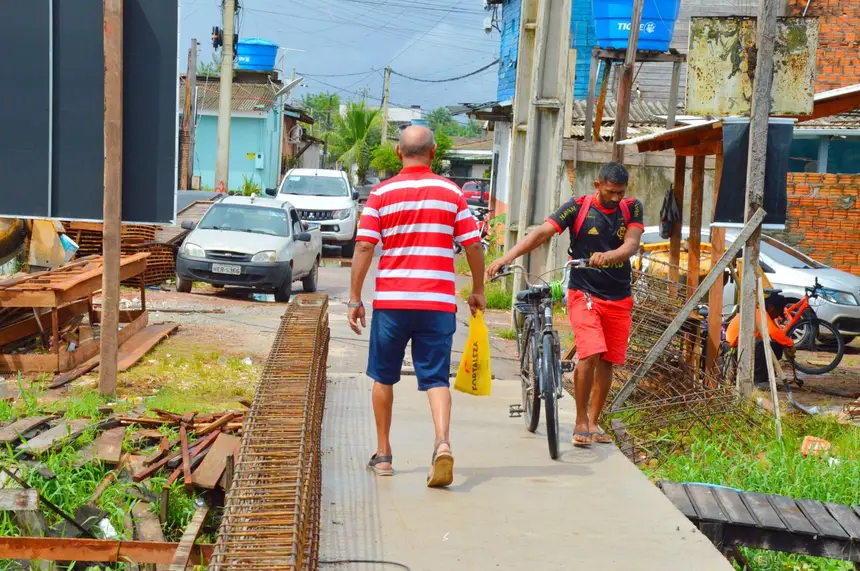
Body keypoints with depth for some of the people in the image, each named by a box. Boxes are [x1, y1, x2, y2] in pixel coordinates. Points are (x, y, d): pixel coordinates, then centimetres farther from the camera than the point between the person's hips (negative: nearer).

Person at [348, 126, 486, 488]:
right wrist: (477, 291, 15)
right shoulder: (451, 193, 3)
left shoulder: (381, 194, 1)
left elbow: (364, 247, -5)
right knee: (436, 378, 3)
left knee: (384, 377, 15)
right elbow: (473, 246, 2)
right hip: (438, 301, 0)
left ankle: (383, 455, 22)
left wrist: (355, 299, 0)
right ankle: (442, 442, -21)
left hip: (391, 299, 0)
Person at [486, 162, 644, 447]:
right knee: (590, 354, -18)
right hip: (584, 293, -3)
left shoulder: (632, 208, 1)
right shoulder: (578, 207, -7)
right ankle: (580, 421, -4)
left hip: (618, 298, 3)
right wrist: (509, 255, -29)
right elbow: (542, 232, -16)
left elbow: (631, 244, -14)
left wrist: (607, 256, -36)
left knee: (607, 360, 7)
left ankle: (593, 422, 21)